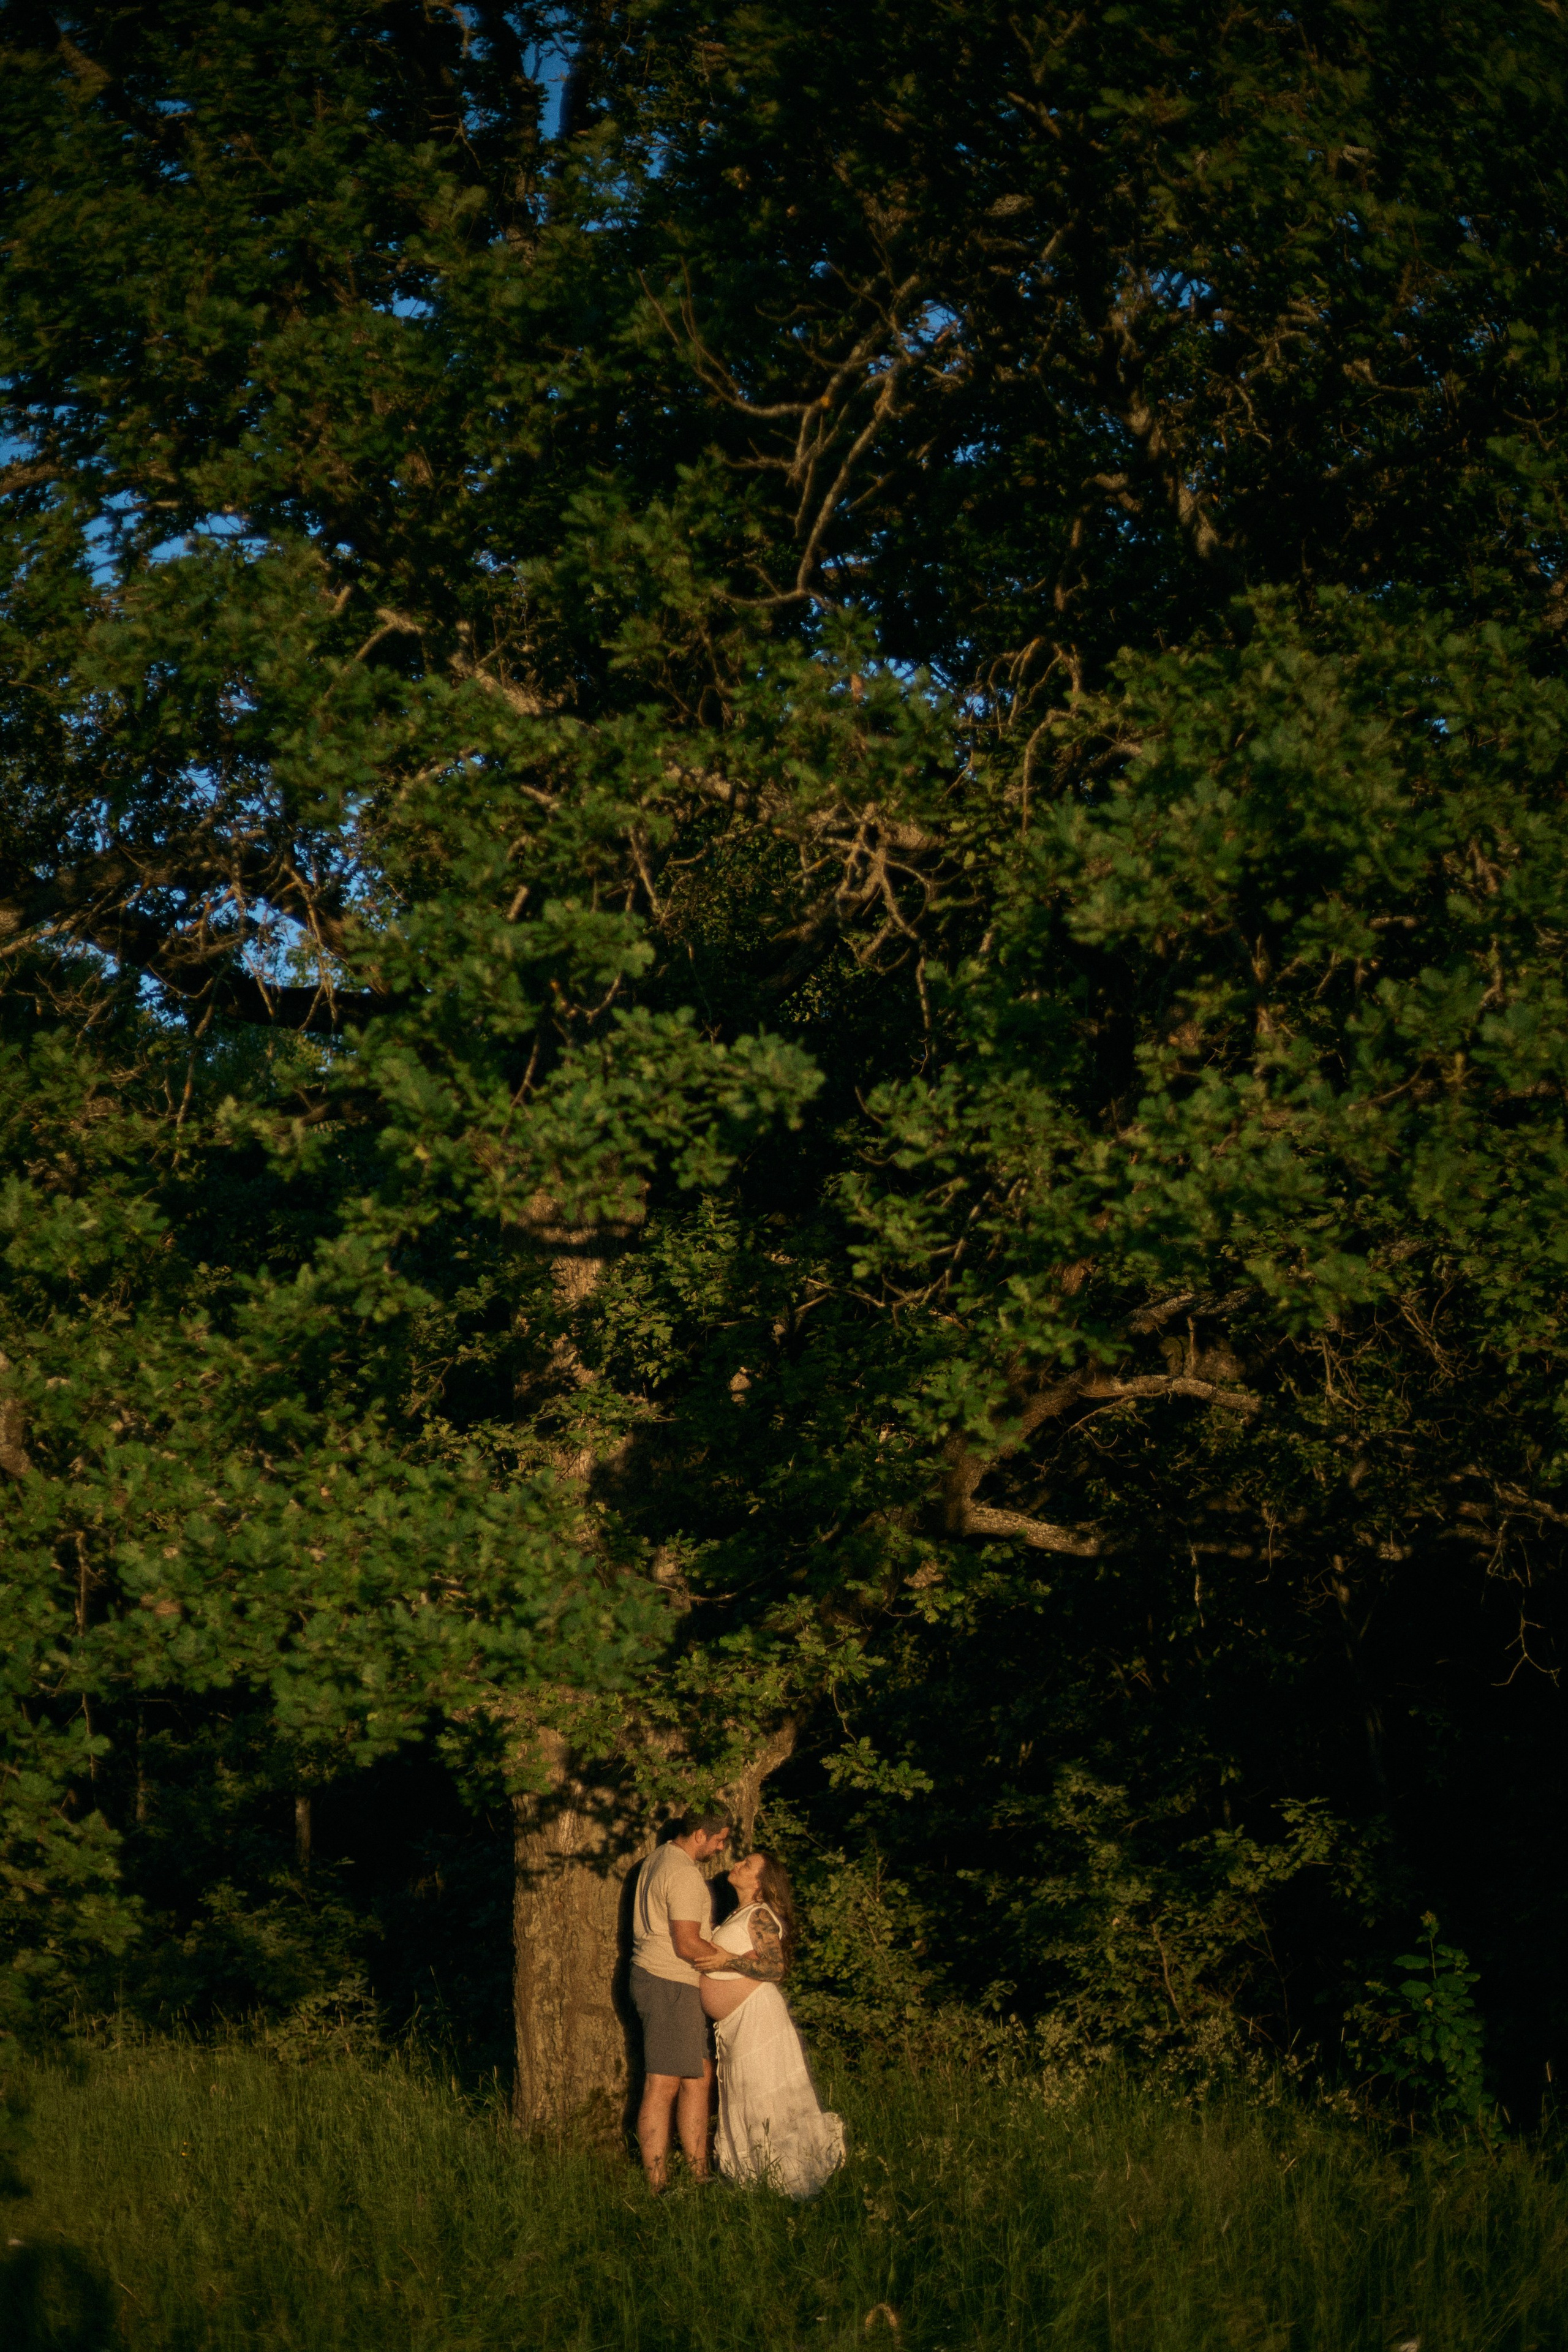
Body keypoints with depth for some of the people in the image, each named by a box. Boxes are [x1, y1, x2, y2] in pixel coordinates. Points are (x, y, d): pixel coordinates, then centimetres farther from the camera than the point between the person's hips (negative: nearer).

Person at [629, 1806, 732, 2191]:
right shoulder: (683, 1874, -18)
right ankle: (657, 2189, -6)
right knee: (663, 2087, -7)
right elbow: (688, 1945, -20)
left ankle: (698, 2173, 17)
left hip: (663, 1980, 11)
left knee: (699, 2076, 13)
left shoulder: (660, 1859, 15)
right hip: (669, 1985, -11)